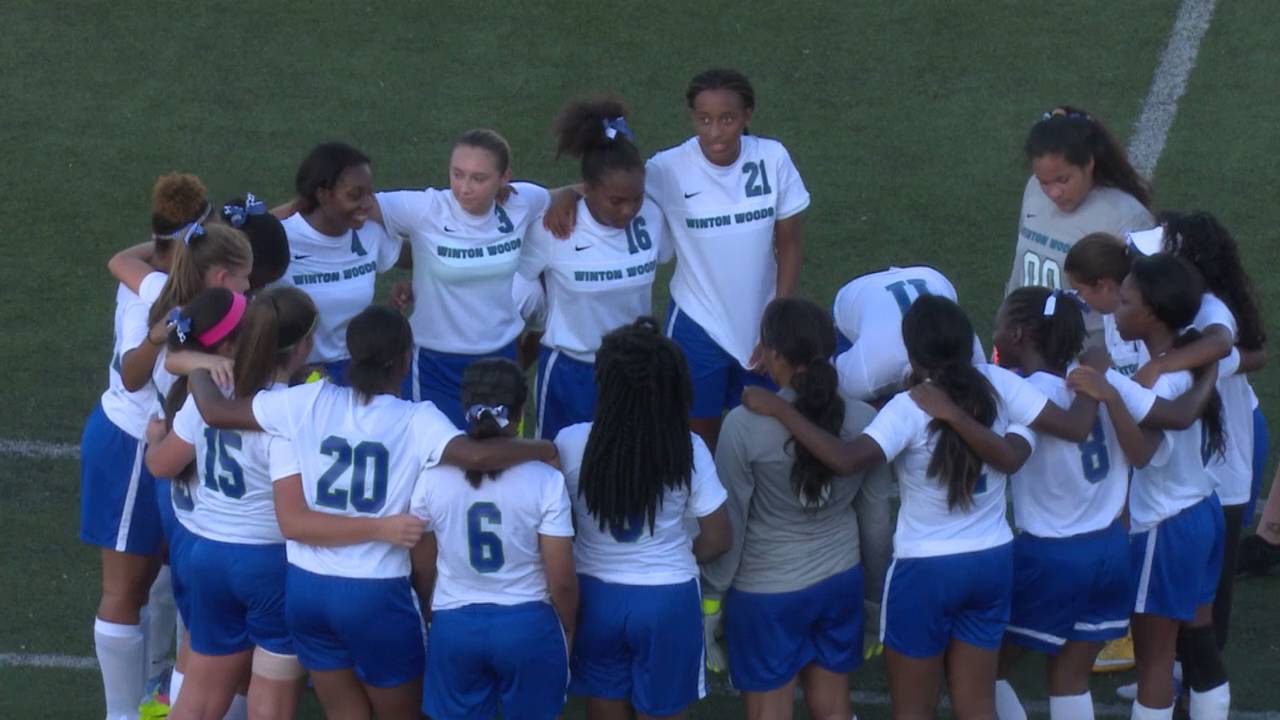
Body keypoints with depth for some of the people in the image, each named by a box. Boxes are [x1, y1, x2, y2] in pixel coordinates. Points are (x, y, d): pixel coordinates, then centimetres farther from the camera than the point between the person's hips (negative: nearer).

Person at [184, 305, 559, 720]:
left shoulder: (309, 403, -4)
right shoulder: (417, 421, -13)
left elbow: (215, 411, 1)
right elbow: (476, 456, -30)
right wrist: (543, 450, -12)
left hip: (306, 589, 4)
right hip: (375, 596, -4)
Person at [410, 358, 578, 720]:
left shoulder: (433, 478, -7)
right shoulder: (544, 480, -13)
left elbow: (423, 568, 4)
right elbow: (561, 579, -9)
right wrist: (567, 628, 10)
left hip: (454, 626, 1)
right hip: (527, 625, -1)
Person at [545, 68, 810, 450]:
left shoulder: (773, 160, -12)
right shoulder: (671, 169, -18)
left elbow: (789, 243, -3)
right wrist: (568, 196, -32)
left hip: (760, 326, 2)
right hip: (697, 330, -2)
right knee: (700, 441, 11)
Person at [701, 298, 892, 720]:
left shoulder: (746, 425, -21)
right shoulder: (862, 422, -8)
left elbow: (728, 524, -13)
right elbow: (876, 516, 2)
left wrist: (712, 597, -1)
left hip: (766, 592, -4)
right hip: (841, 582, 4)